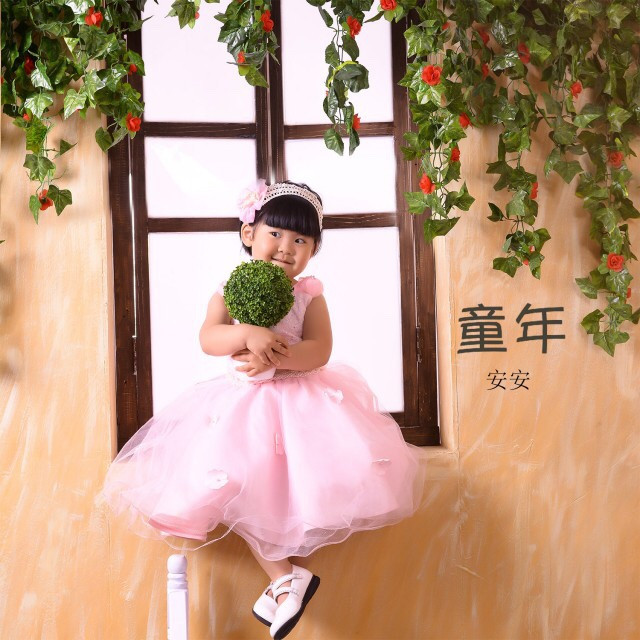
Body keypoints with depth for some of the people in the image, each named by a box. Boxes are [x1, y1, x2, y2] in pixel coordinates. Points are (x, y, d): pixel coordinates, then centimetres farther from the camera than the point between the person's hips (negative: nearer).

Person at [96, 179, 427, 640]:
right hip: (244, 403, 1)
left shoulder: (309, 294, 0)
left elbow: (319, 350, -13)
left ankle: (282, 575, 9)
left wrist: (275, 358, -29)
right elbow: (209, 339, -16)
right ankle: (286, 576, 2)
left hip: (302, 399, 0)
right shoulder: (230, 290, 1)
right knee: (232, 487, -10)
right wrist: (247, 334, -35)